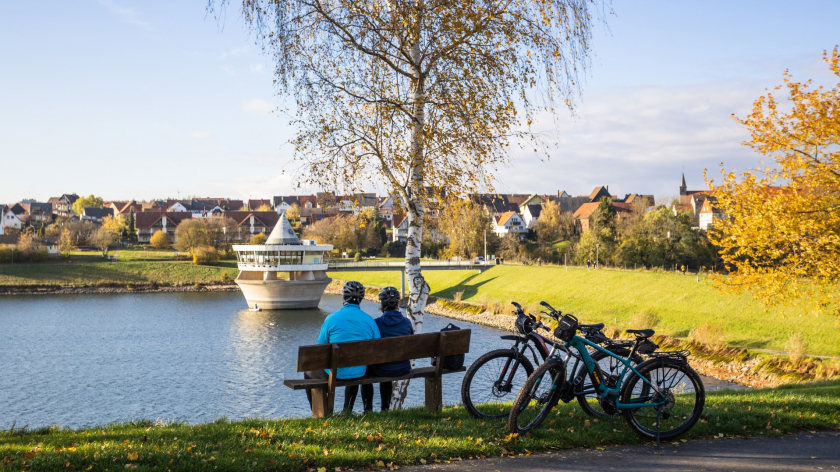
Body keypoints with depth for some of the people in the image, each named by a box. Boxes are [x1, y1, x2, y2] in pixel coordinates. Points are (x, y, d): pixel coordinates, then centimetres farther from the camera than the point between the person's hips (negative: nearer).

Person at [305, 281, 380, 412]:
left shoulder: (332, 319, -13)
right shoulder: (370, 321, -6)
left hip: (334, 373, -3)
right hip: (360, 373, 3)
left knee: (308, 372, 26)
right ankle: (347, 411, 44)